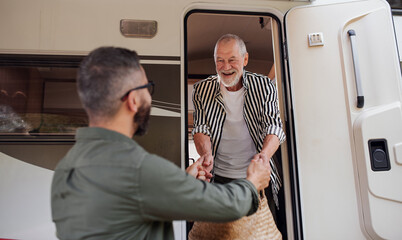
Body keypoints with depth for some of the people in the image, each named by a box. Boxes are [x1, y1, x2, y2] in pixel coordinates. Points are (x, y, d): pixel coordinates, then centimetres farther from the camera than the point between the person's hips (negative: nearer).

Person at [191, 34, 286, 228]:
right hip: (219, 178, 0)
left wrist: (264, 155, -29)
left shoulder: (264, 86, -3)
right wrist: (206, 153, -25)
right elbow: (201, 128, -4)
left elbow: (274, 126, -8)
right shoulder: (202, 90, -1)